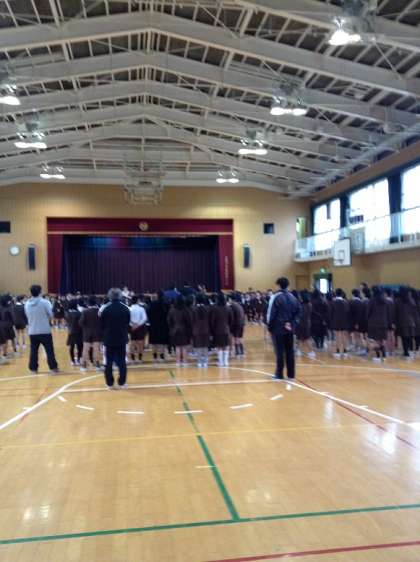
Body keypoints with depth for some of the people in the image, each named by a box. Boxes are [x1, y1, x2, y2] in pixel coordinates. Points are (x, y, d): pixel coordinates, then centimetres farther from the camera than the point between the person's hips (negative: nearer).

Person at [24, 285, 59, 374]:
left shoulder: (27, 304, 1)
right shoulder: (45, 302, -11)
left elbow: (27, 316, 10)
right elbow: (50, 315, -8)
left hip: (32, 331, 4)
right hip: (45, 330, -4)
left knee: (33, 351, 11)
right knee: (49, 350, 4)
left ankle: (33, 368, 15)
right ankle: (53, 367, 6)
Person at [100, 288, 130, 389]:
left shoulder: (104, 309, -8)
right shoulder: (126, 308, -1)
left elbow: (102, 325, -2)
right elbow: (128, 323, 7)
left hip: (109, 339, -1)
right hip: (122, 339, 2)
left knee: (109, 362, 6)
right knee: (122, 361, 9)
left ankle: (110, 384, 9)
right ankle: (122, 383, 10)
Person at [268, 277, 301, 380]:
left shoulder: (276, 297, -9)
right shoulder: (293, 297, 9)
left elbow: (271, 313, -10)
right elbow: (298, 312, 6)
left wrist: (270, 327, -2)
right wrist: (293, 323, 1)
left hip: (278, 328, -5)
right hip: (289, 329, 5)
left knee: (280, 351, 0)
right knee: (290, 351, 9)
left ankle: (279, 374, 3)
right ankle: (291, 374, 13)